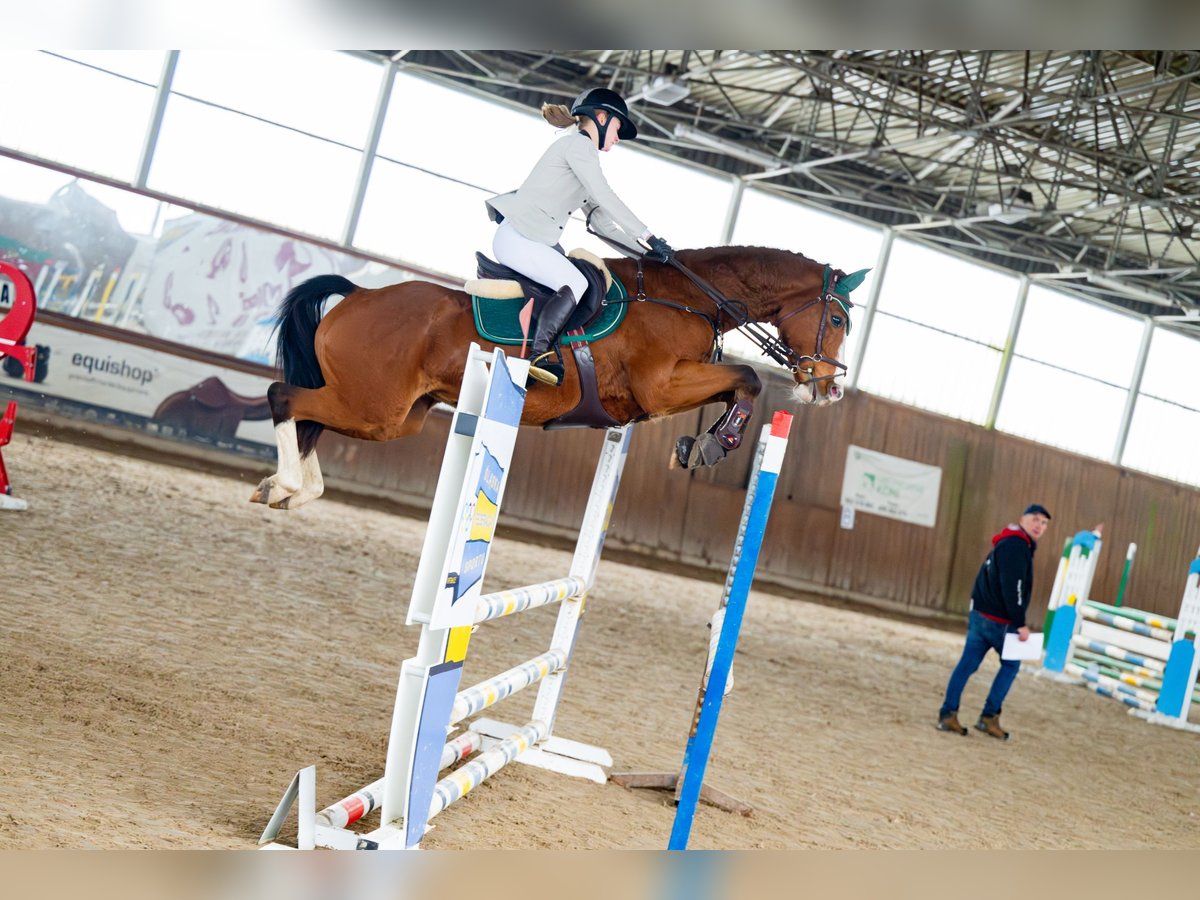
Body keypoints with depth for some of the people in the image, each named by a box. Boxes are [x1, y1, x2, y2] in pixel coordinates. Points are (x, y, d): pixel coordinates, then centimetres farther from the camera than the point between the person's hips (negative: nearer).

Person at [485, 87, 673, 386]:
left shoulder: (582, 151, 23)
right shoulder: (578, 144, -7)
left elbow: (599, 218, 21)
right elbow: (605, 198, -17)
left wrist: (641, 244, 11)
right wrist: (648, 237, -16)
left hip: (538, 240, 10)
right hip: (518, 239, -10)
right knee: (576, 285, -23)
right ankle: (539, 356, -31)